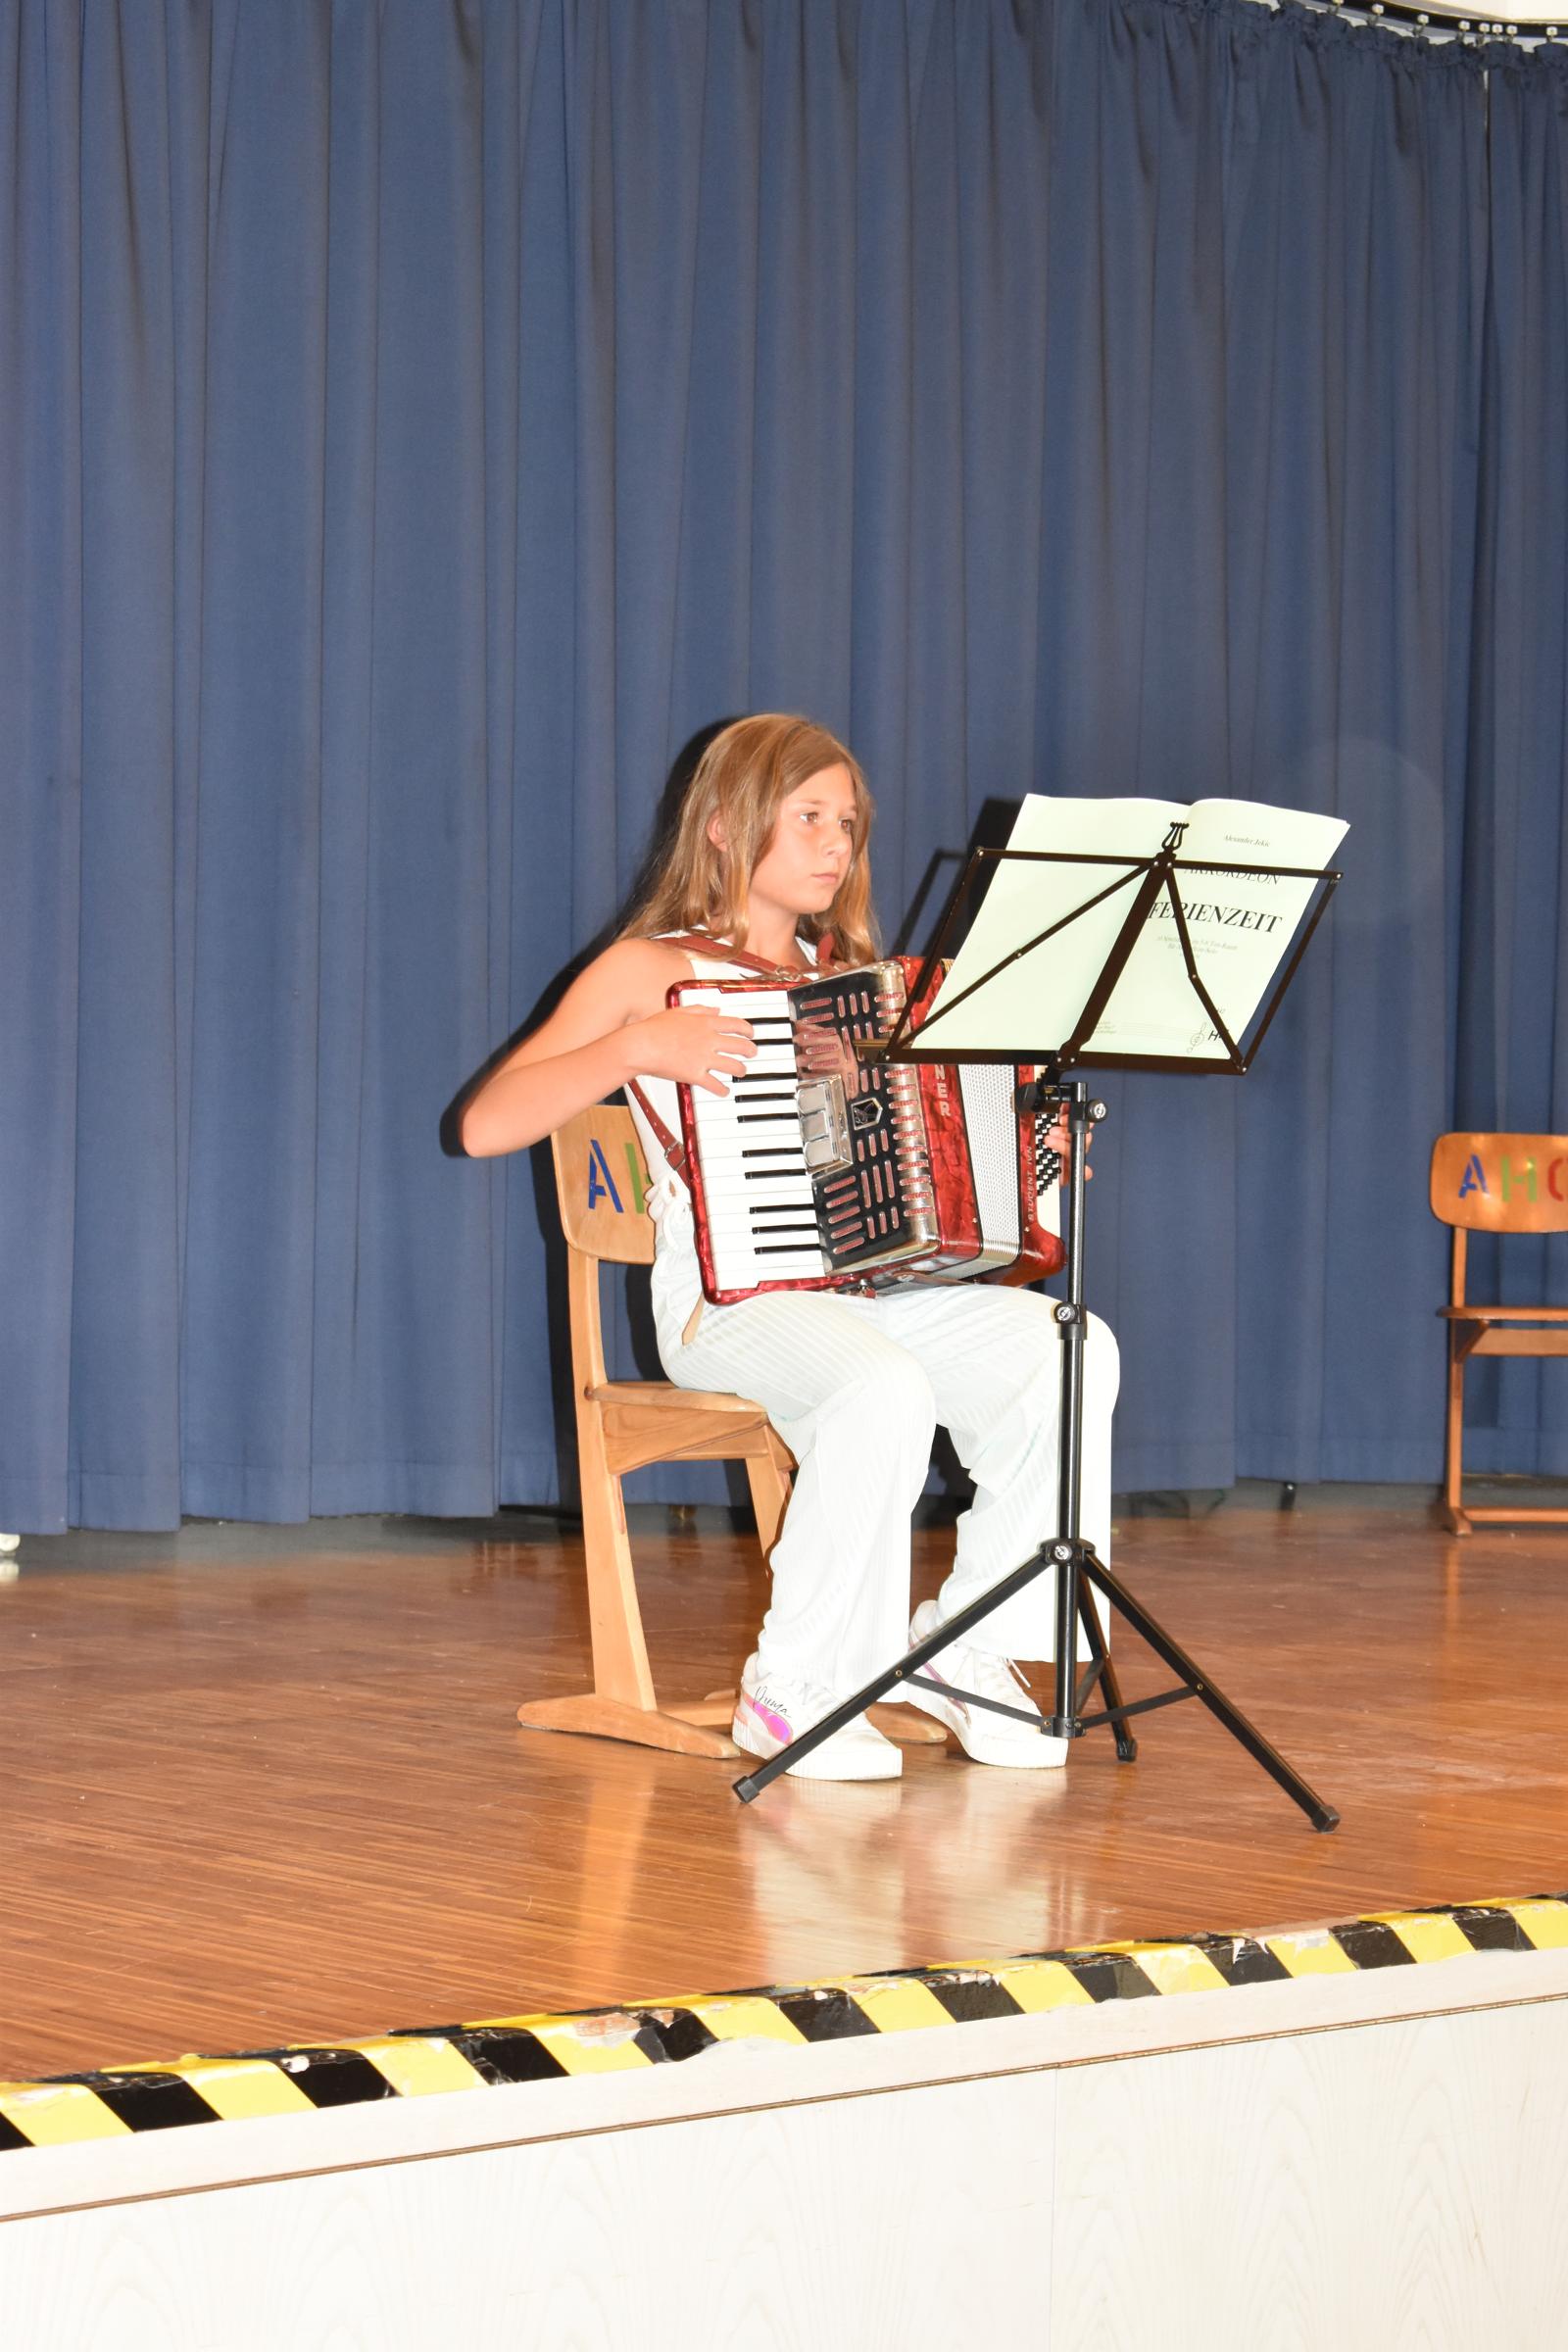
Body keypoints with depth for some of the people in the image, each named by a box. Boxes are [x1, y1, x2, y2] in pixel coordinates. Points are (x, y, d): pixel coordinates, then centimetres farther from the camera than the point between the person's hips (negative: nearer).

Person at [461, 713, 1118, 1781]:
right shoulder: (650, 971, 3)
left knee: (1071, 1351, -21)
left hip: (880, 1290, 6)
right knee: (883, 1388, -36)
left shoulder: (849, 975, 21)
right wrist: (638, 1048, -18)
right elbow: (486, 1123, -8)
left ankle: (967, 1643, -10)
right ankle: (795, 1685, -21)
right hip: (730, 1304, -6)